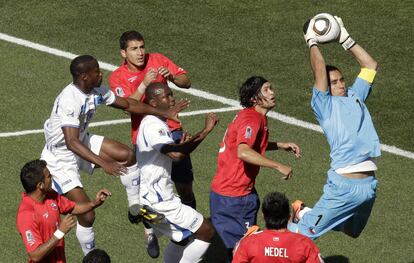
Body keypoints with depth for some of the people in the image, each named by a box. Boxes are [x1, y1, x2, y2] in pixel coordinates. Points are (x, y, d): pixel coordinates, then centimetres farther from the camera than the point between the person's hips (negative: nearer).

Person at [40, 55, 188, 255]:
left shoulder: (95, 91, -9)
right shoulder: (69, 101, -34)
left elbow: (127, 105, 5)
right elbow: (72, 142, -41)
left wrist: (164, 113, 4)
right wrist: (103, 163, -48)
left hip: (82, 141, 8)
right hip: (60, 158, -8)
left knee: (127, 155, 5)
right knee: (87, 214, -13)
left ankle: (136, 208, 22)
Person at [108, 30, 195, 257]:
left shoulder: (157, 60, 1)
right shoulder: (118, 77, -6)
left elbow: (186, 82, 1)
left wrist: (172, 77, -19)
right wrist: (144, 84, -31)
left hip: (171, 130, 2)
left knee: (185, 186, 6)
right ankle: (150, 234, 20)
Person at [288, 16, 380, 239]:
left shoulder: (355, 96, 17)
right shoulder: (324, 104, -1)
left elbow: (370, 66, 20)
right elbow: (319, 70, -11)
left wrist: (346, 40, 16)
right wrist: (311, 42, 1)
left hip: (369, 185, 7)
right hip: (343, 185, -6)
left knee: (351, 232, 23)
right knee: (305, 232, -7)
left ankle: (307, 214, 42)